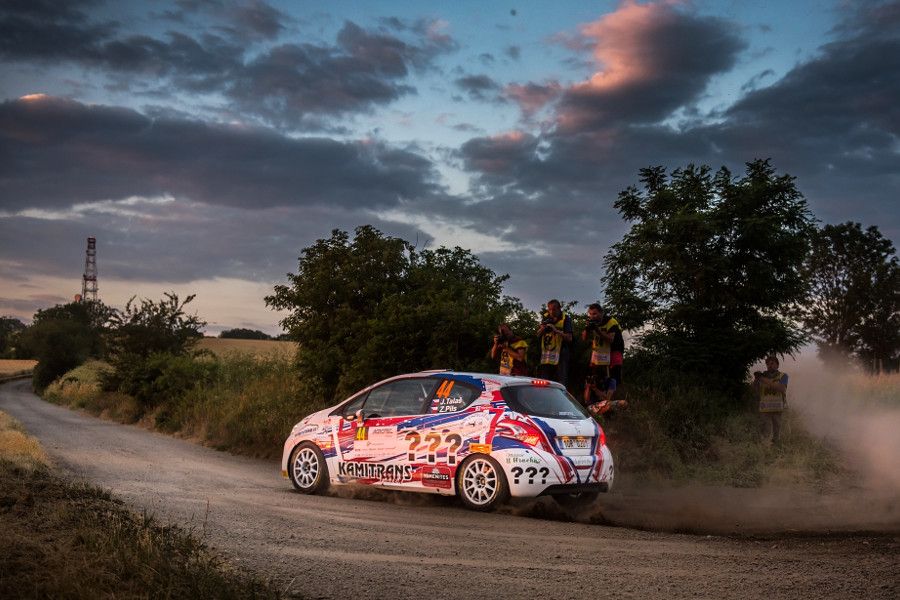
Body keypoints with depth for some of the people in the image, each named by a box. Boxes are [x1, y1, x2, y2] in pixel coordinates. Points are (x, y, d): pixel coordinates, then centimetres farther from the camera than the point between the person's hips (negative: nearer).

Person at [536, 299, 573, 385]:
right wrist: (543, 327, -9)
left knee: (561, 384, -7)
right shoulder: (546, 317, 10)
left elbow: (569, 338, -8)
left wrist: (556, 330, -21)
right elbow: (538, 334, 12)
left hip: (560, 355, -4)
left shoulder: (566, 318, -3)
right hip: (546, 354, 4)